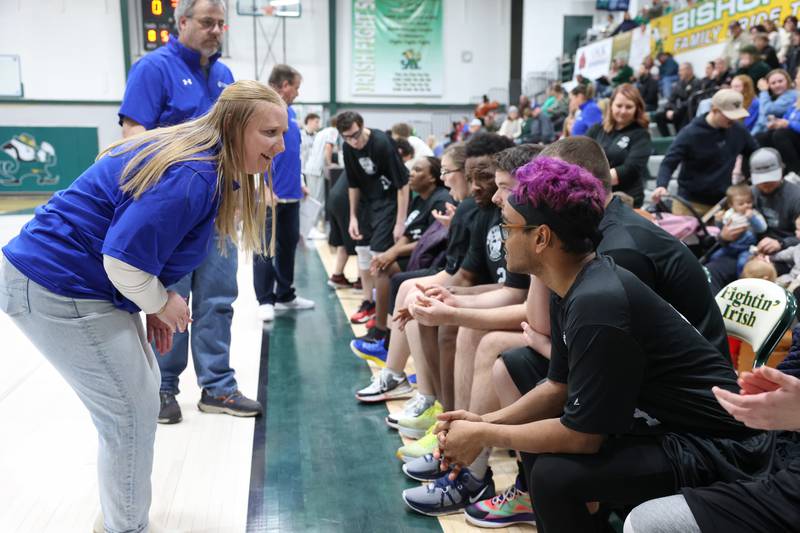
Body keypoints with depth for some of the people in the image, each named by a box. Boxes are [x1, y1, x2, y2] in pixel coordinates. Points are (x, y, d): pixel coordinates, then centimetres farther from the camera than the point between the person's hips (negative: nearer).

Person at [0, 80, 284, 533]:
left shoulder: (199, 160, 7)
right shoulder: (192, 177, -25)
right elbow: (124, 260, -27)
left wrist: (157, 305, 10)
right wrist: (162, 304, -9)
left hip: (74, 281, 10)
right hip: (56, 291, -10)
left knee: (142, 393, 19)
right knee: (134, 414, -1)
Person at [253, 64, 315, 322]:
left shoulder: (290, 112, 14)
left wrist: (299, 183, 18)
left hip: (291, 194, 8)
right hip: (271, 195, -8)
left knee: (288, 246, 14)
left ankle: (285, 296, 26)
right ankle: (265, 300, 9)